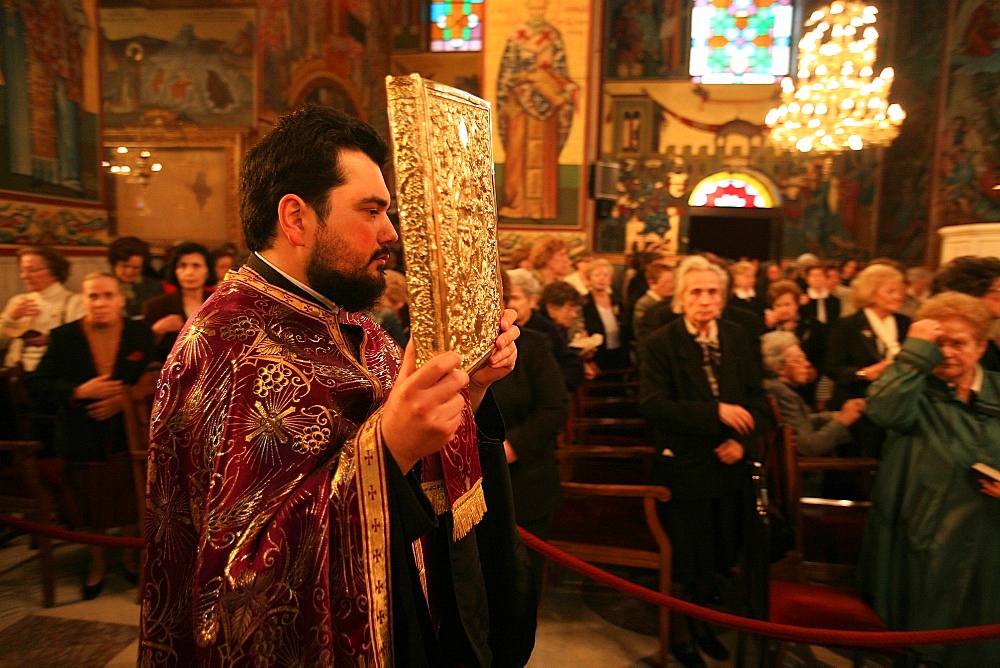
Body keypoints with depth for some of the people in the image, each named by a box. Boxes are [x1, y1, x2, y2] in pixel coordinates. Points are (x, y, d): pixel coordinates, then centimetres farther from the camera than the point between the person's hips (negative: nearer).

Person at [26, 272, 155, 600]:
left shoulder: (141, 333, -3)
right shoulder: (63, 337, -2)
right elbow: (37, 385, -4)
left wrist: (124, 399, -18)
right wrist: (79, 392, -20)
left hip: (130, 436, 0)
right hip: (83, 441, 1)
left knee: (132, 502, 10)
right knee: (92, 505, 12)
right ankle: (96, 563, 34)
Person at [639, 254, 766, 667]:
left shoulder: (737, 339, 4)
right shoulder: (659, 345, -12)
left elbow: (756, 397, 6)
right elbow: (652, 405, -22)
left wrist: (743, 440, -10)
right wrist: (716, 413, -25)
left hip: (726, 467, 5)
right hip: (682, 468, -5)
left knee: (716, 555, 19)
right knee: (684, 559, 9)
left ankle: (700, 621, 43)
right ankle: (680, 634, 34)